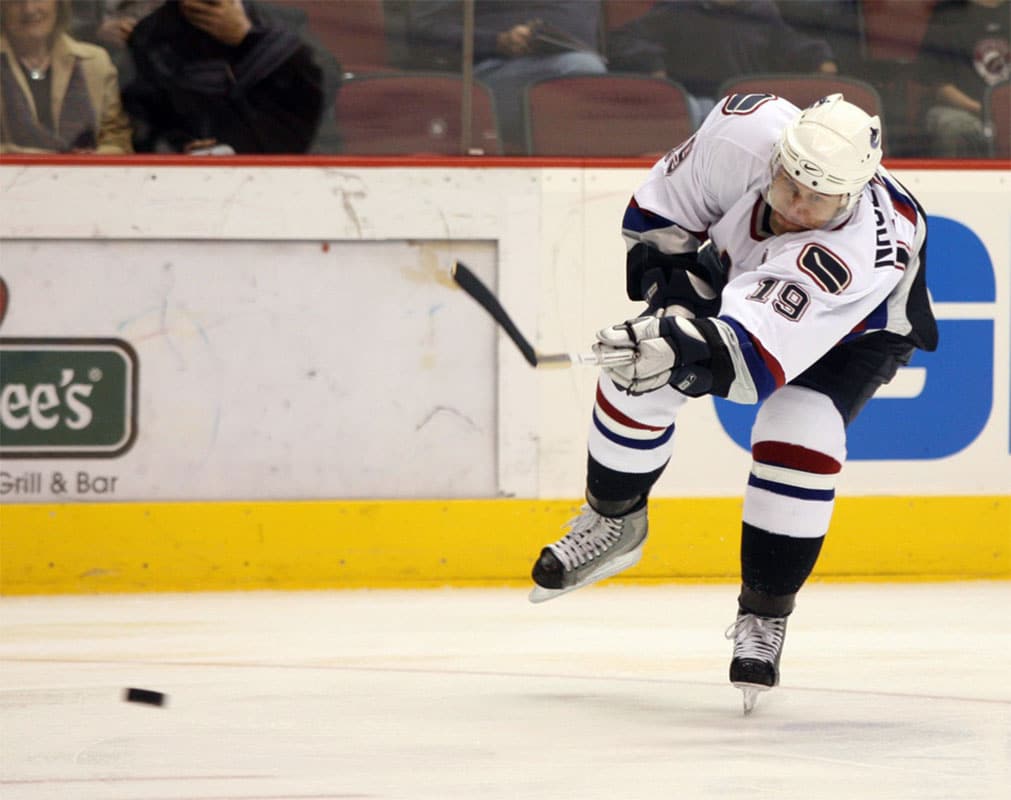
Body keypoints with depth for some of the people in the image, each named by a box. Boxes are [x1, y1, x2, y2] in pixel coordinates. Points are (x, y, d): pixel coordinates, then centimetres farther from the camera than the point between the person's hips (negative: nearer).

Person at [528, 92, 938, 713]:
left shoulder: (865, 247, -48)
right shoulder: (746, 132, -37)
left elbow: (758, 352, -57)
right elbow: (669, 199, -13)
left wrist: (685, 349, -73)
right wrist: (669, 268, -22)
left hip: (860, 324, -5)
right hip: (736, 265, 5)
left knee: (799, 442, -24)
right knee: (640, 382, -4)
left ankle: (764, 616, -5)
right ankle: (613, 523, 25)